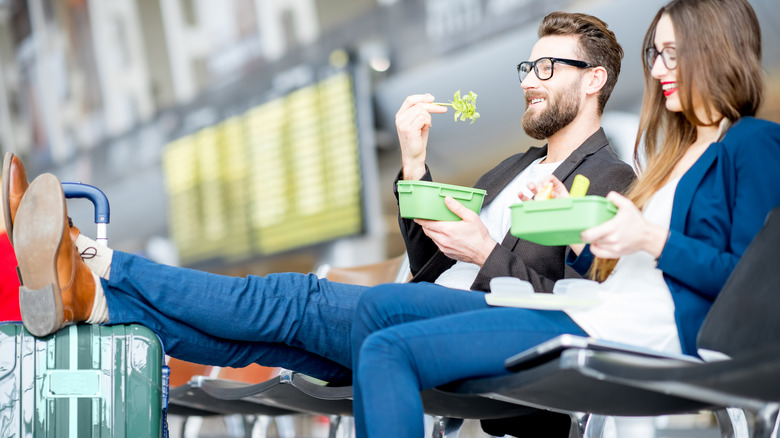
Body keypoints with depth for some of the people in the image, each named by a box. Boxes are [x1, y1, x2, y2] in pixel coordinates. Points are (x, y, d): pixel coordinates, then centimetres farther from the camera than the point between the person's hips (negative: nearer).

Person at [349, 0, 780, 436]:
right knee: (382, 304, 4)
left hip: (632, 334, -10)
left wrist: (653, 240, -19)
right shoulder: (682, 150, 26)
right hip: (590, 314, 10)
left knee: (388, 350, -19)